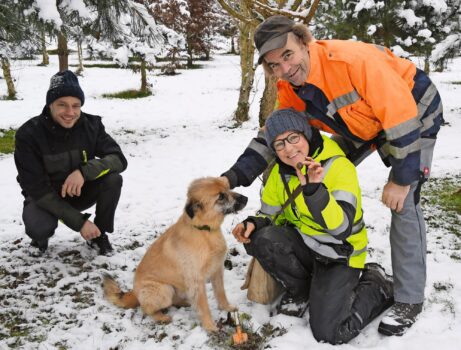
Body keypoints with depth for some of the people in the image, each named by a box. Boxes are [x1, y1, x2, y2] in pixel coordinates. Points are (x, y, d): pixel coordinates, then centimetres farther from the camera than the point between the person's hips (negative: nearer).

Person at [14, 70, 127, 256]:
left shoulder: (91, 125, -16)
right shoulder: (28, 134, -24)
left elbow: (119, 159, -20)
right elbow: (37, 189, -25)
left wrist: (84, 171, -40)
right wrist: (79, 222, -30)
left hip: (81, 191, 3)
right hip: (44, 198, -3)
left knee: (113, 179, -24)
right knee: (40, 227, -35)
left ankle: (99, 234, -2)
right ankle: (40, 235, 5)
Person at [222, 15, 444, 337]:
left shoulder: (352, 59, -38)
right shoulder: (290, 90, -15)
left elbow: (402, 115, -32)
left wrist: (401, 179, -27)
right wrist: (237, 175, -18)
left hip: (413, 113, -7)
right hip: (363, 124, 7)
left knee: (404, 202, -17)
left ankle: (409, 300, -4)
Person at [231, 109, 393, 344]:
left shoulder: (338, 167, -22)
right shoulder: (280, 171, -4)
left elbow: (342, 227, -32)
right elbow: (269, 214, 8)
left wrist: (314, 189, -46)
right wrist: (253, 224, -16)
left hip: (339, 254, -5)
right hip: (304, 244, 5)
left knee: (329, 332, -18)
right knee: (260, 239, -24)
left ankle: (379, 286, 10)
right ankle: (299, 290, 3)